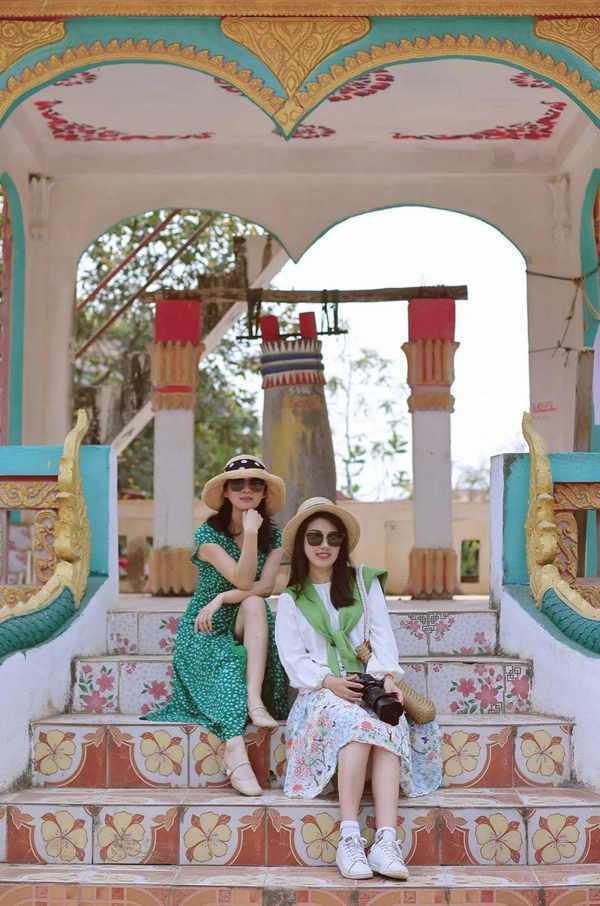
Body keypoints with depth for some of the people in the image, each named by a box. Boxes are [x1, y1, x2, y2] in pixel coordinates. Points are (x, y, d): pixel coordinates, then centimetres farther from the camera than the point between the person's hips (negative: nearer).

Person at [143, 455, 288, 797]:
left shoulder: (273, 536, 3)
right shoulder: (208, 534, -8)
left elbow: (265, 586, -10)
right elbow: (243, 580, -20)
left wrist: (222, 598, -19)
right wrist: (250, 533, -28)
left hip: (249, 632, 3)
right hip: (206, 631, -3)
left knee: (254, 604, -30)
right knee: (228, 665, -33)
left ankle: (255, 701, -37)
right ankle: (236, 754, -49)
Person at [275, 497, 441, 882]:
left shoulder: (364, 582, 17)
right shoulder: (291, 601, 16)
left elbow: (382, 634, 5)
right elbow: (293, 658, 4)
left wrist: (387, 675, -15)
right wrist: (329, 681, -15)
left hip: (369, 688, 1)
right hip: (320, 692, -1)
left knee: (390, 727, -34)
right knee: (358, 722, -36)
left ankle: (386, 840, -46)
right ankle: (350, 837, -42)